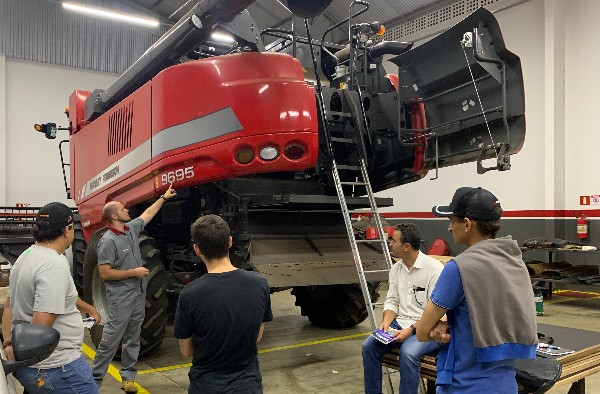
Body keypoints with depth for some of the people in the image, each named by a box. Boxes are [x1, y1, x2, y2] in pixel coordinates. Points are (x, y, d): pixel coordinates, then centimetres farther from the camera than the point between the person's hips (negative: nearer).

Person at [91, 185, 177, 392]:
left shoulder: (131, 228, 6)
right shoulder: (108, 241, -17)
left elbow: (147, 214, 23)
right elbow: (104, 273, -19)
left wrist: (163, 197, 27)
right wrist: (133, 272, -17)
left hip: (139, 294, 8)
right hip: (121, 298, -8)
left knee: (132, 338, 13)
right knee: (111, 339, -3)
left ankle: (128, 376, 23)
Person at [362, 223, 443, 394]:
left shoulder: (434, 269, -15)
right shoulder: (396, 268, 9)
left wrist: (411, 330, -24)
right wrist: (386, 321, -7)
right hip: (400, 322, 7)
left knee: (408, 352, -34)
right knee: (369, 346, -14)